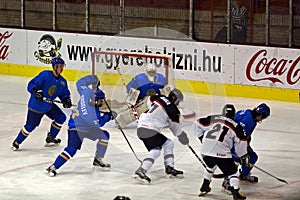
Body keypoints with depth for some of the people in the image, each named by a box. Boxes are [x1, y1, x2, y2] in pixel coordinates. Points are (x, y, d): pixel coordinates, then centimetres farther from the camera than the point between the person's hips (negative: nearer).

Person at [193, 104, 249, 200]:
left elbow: (197, 124, 18)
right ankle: (235, 191, -11)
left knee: (210, 166, 34)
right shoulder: (236, 126, 9)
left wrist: (202, 137, 29)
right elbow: (240, 143, 9)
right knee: (232, 172, 6)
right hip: (221, 152, -4)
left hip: (205, 150, 4)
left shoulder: (212, 119, 16)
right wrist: (244, 157, 19)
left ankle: (205, 186, 40)